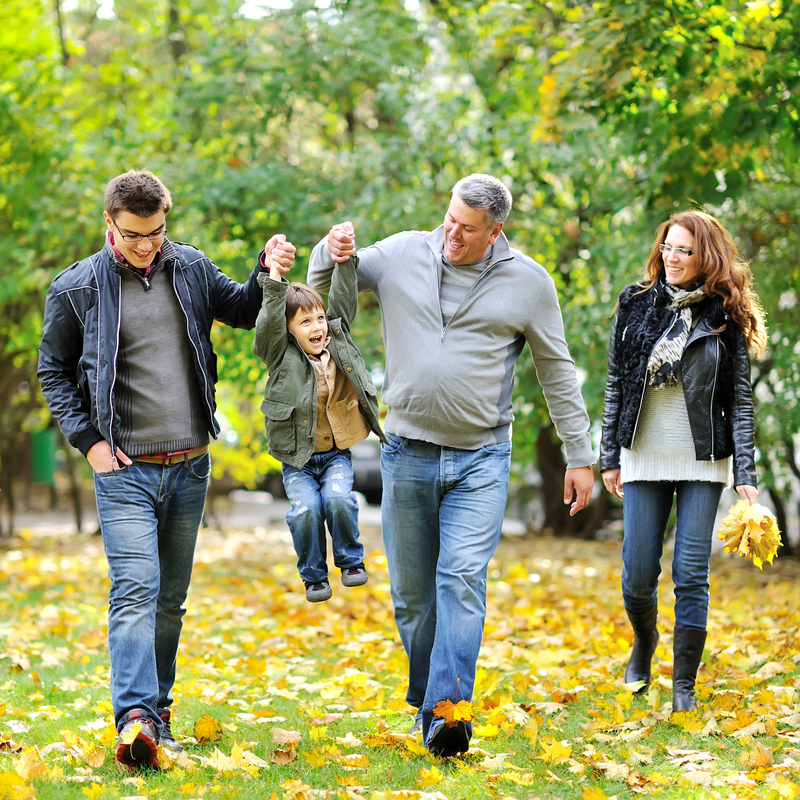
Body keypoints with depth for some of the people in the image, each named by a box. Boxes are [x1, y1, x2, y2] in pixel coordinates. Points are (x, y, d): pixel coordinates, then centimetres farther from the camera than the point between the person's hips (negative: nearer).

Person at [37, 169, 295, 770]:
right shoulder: (78, 288, -3)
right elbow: (54, 371, 7)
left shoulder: (191, 269, 5)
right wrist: (87, 439, -4)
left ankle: (159, 707, 23)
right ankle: (136, 719, -26)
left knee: (171, 598, 11)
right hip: (125, 469, -4)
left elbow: (243, 311, 20)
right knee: (135, 589, -17)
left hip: (190, 466, 4)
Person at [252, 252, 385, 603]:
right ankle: (314, 575, 3)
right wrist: (274, 278, -31)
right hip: (297, 458, -2)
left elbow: (344, 300, -2)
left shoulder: (338, 340, 4)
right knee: (306, 509, -19)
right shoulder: (282, 356, -5)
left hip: (336, 453, 2)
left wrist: (345, 258, -14)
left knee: (338, 499, -22)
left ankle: (351, 560, 2)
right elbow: (269, 323, -21)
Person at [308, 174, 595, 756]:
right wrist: (330, 253, -8)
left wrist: (580, 456, 8)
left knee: (462, 579, -17)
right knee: (412, 595, 8)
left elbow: (559, 373, 8)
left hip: (481, 459, -2)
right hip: (408, 453, 2)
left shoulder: (528, 282, -1)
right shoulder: (401, 254, 3)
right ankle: (424, 699, 24)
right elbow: (323, 288, 16)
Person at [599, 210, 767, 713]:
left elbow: (741, 398, -2)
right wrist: (610, 457, 5)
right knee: (638, 576, 4)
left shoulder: (726, 317, -2)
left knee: (691, 575, -3)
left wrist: (746, 475, -9)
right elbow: (616, 383, 8)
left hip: (703, 463, -2)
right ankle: (644, 642, 36)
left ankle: (684, 686, 8)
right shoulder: (637, 305, 2)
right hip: (644, 459, 2)